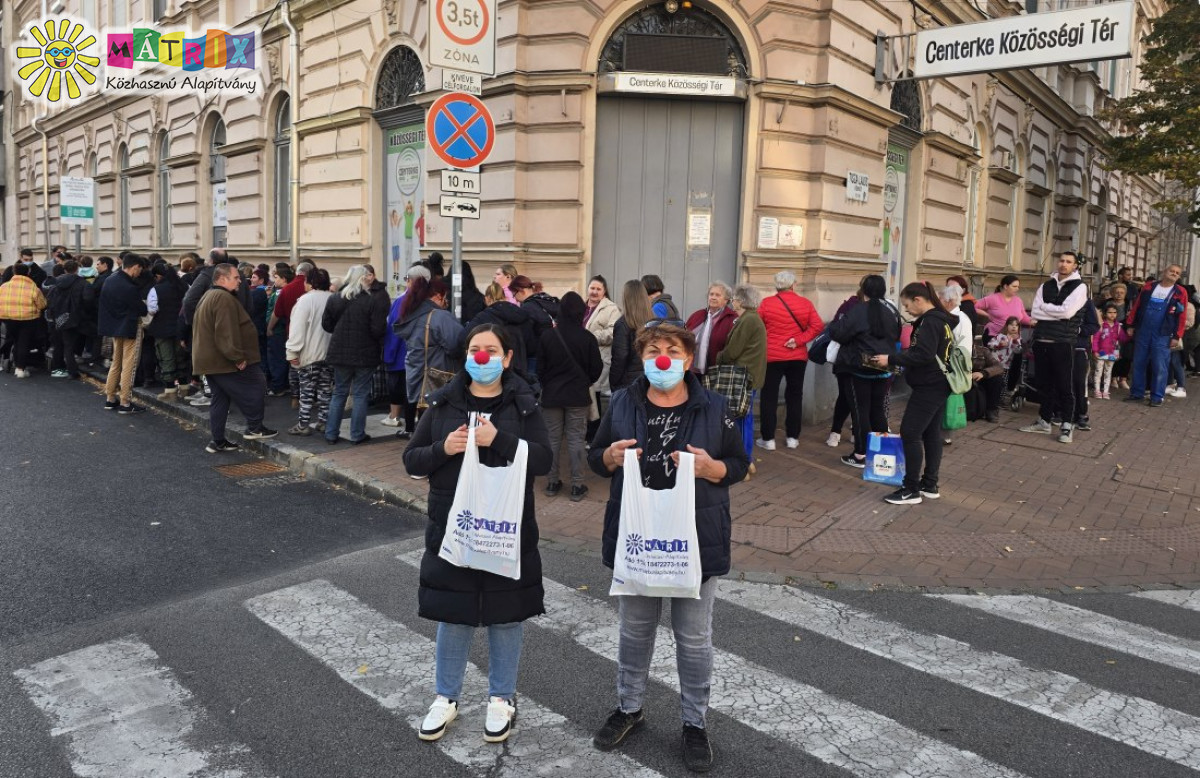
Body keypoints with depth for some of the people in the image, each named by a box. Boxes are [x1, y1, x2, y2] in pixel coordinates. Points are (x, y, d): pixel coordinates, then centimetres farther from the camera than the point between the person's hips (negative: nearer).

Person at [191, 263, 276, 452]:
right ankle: (254, 427, 2)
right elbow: (227, 333, -26)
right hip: (224, 361, -11)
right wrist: (238, 357, -22)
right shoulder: (224, 299, -17)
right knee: (257, 384, -1)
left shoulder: (208, 297, 19)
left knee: (220, 399, 14)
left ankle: (218, 441, 16)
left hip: (209, 360, 11)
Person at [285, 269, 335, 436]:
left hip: (310, 353, -5)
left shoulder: (306, 300, -13)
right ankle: (324, 421, 17)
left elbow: (298, 328, -16)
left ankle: (303, 425, 5)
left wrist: (292, 352, -12)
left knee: (307, 390, 0)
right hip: (329, 352, 6)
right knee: (325, 388, 11)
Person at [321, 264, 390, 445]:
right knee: (361, 395, 6)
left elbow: (326, 324, 5)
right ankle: (357, 435, 10)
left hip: (340, 353, 4)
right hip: (365, 354, -4)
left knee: (339, 393, 15)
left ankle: (331, 434, 18)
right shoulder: (375, 299, -13)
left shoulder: (335, 299, 0)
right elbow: (378, 329, -16)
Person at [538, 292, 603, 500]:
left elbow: (540, 366, -1)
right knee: (576, 439, 4)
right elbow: (597, 368, -2)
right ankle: (577, 486, 5)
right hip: (578, 396, -1)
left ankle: (552, 482, 18)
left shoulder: (547, 336, -9)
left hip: (552, 395, 1)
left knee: (552, 438, 12)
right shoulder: (587, 338, -11)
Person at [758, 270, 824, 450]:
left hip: (772, 356, -2)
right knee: (795, 396, 13)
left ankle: (768, 439, 6)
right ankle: (793, 437, 16)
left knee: (769, 397, 6)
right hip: (798, 357, 2)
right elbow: (818, 326, -8)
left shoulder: (767, 303, -7)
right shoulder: (805, 304, -1)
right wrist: (799, 340, -9)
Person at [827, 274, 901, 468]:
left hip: (859, 368, -6)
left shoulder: (859, 311, -16)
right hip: (883, 368, 6)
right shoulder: (892, 311, 6)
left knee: (860, 410, 0)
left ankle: (861, 455, 3)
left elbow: (838, 333, -17)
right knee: (878, 408, 16)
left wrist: (834, 323, 3)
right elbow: (897, 336, 20)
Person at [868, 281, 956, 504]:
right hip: (938, 385, 10)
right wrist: (897, 359, 6)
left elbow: (922, 355, -26)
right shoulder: (941, 319, 14)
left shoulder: (930, 321, -18)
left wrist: (891, 359, -20)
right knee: (931, 434, 13)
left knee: (910, 433, -7)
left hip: (928, 387, -10)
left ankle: (912, 490, -3)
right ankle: (930, 485, 20)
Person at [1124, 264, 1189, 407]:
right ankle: (1137, 393, 17)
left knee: (1159, 367, -2)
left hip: (1162, 336, -2)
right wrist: (1130, 325, 5)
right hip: (1142, 332, 2)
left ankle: (1157, 397, 6)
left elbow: (1182, 316, -2)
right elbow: (1136, 306, 10)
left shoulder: (1180, 292, 1)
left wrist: (1177, 336, -6)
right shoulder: (1149, 287, 8)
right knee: (1138, 364, 7)